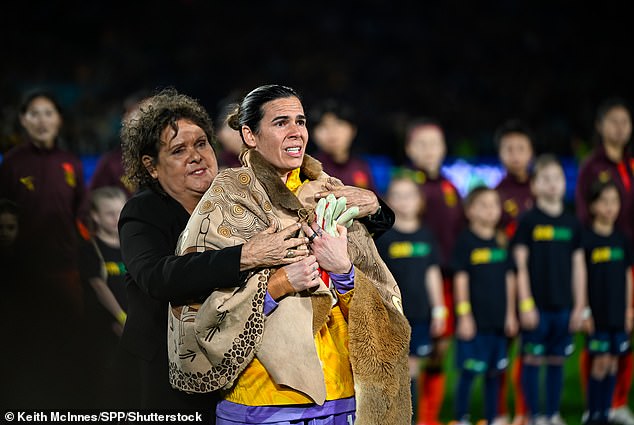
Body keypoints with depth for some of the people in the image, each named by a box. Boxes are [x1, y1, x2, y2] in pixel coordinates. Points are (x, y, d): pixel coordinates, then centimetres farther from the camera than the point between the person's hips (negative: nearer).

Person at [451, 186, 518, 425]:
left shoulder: (501, 242, 9)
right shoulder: (466, 241, -6)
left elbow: (509, 279, 14)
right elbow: (461, 279, -7)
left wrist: (510, 314, 12)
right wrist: (464, 314, -11)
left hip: (498, 319, 5)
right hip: (474, 319, -5)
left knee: (494, 372, 10)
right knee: (469, 371, -2)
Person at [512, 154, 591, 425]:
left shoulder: (572, 224, 8)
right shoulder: (528, 221, -3)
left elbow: (578, 266, 12)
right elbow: (520, 265, -5)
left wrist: (580, 306, 8)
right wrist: (525, 304, -10)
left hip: (564, 305, 4)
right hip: (536, 305, -4)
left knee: (557, 361, 9)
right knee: (533, 360, 0)